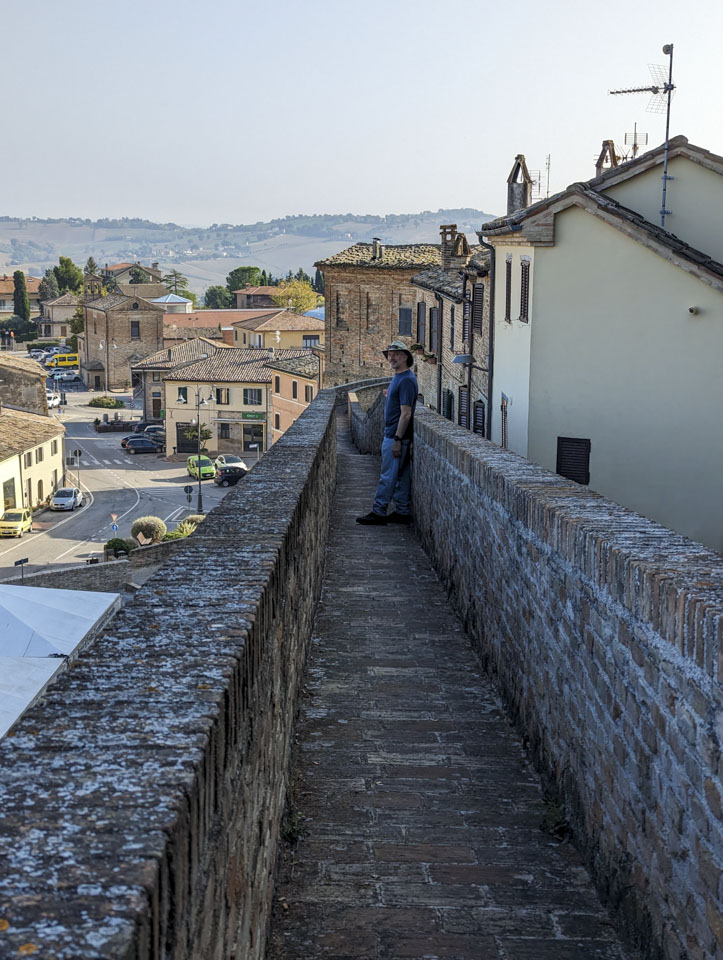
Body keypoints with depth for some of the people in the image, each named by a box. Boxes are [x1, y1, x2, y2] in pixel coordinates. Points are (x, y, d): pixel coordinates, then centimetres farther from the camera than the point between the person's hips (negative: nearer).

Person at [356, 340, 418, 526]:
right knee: (401, 475, 12)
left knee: (388, 476, -5)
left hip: (396, 435, -10)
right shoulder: (398, 378, 15)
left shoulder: (406, 380, -17)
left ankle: (379, 513, -1)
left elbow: (406, 413, -22)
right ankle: (403, 512, 16)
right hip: (392, 434, 10)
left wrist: (397, 439, -23)